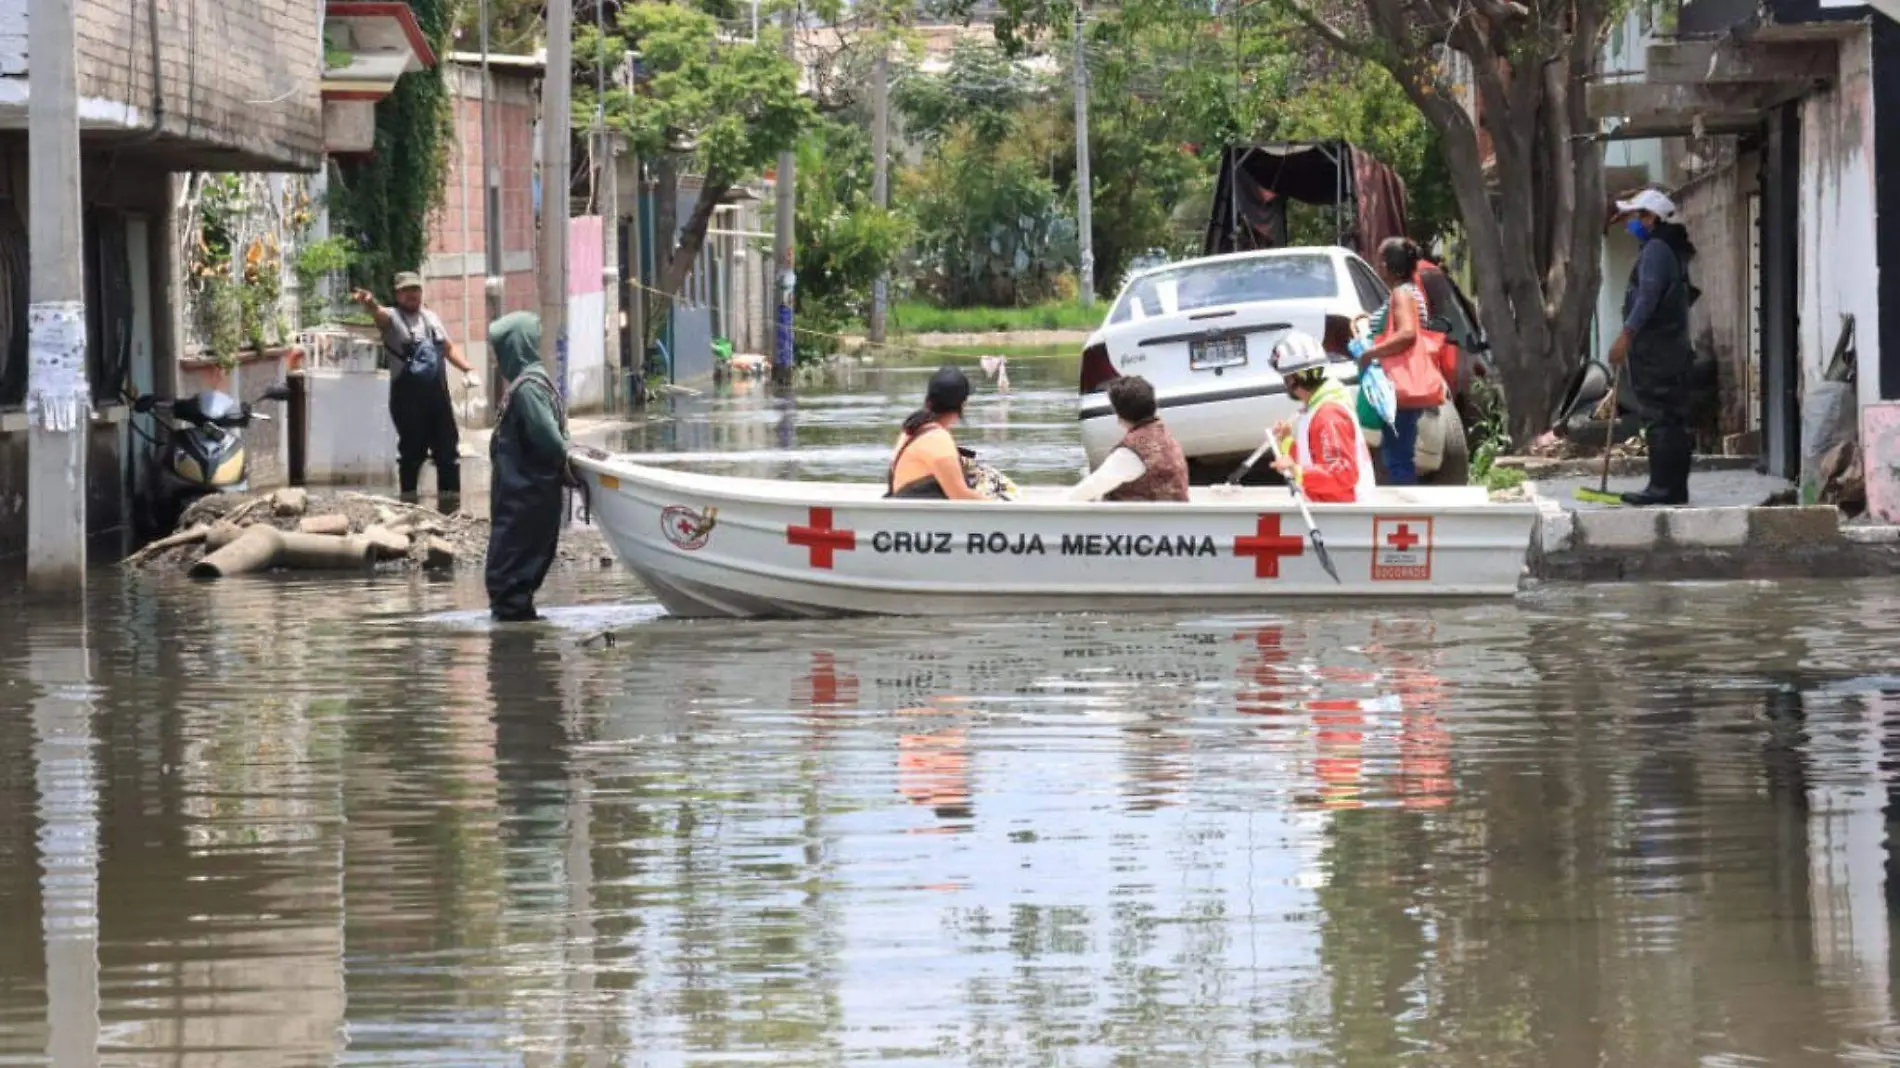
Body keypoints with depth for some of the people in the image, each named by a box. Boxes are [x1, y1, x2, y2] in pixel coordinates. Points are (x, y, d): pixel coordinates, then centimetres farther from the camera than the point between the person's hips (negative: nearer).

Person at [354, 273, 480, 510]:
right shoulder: (392, 318, -4)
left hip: (437, 393, 5)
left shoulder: (432, 318, 16)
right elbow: (379, 313, -28)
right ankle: (409, 505, 8)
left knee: (448, 450, 7)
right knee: (412, 451, -1)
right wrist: (370, 304, -51)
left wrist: (467, 369, 14)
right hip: (408, 396, -5)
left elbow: (449, 348, 27)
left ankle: (450, 504, 16)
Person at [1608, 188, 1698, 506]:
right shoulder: (1673, 250, 20)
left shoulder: (1656, 249, -11)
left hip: (1655, 349, -10)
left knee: (1659, 418, -10)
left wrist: (1626, 336, -25)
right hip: (1673, 347, 10)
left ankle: (1663, 486, -12)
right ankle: (1675, 487, 14)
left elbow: (1648, 297, -21)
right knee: (1673, 419, 11)